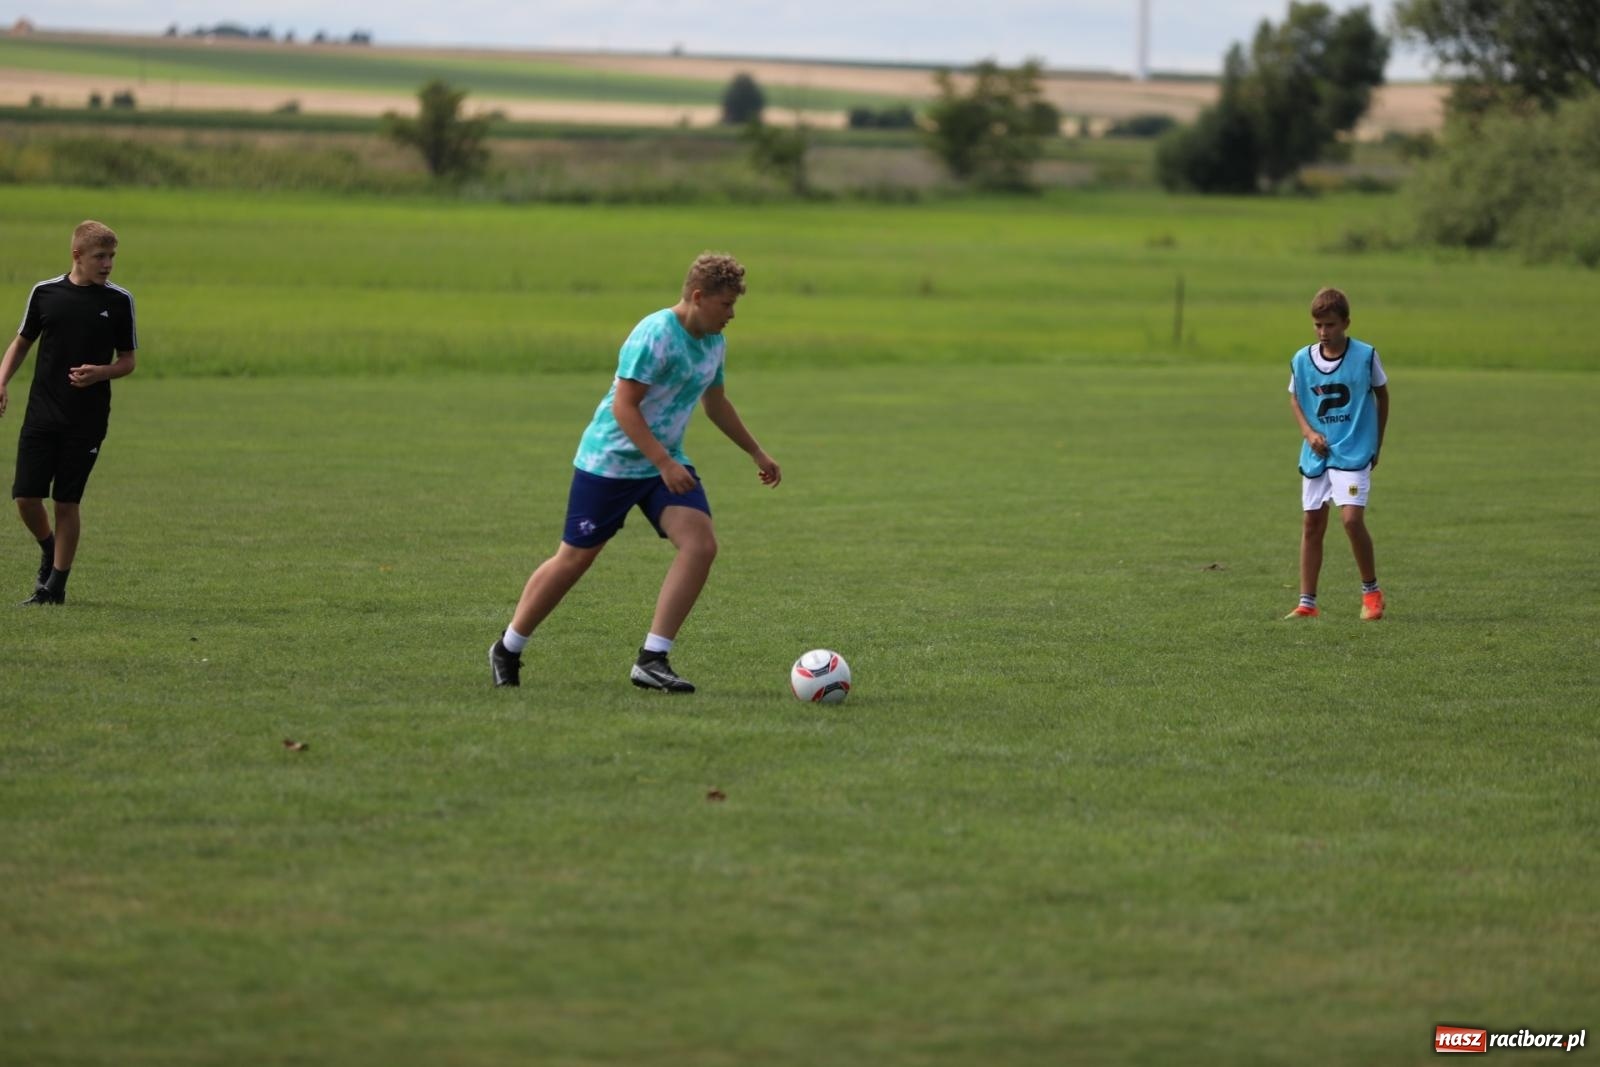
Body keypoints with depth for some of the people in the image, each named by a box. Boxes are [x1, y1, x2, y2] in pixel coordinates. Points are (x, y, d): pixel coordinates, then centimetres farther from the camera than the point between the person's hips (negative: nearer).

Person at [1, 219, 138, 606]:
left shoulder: (119, 301, -1)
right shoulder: (45, 292, 2)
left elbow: (127, 361, 5)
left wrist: (100, 372, -15)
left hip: (87, 421, -2)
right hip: (42, 413, 2)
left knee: (67, 502, -1)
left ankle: (55, 585, 10)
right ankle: (49, 552, 27)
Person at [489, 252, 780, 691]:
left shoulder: (714, 342, 7)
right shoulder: (655, 335, -21)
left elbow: (716, 403, 24)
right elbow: (624, 405, -24)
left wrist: (757, 453, 27)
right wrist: (664, 464, -29)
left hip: (666, 463, 7)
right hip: (610, 460, -7)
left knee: (701, 543, -14)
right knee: (574, 559, 0)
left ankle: (652, 660, -12)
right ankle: (507, 650, 20)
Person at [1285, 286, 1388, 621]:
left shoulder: (1365, 355, -8)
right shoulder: (1302, 360, -1)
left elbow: (1382, 395, 5)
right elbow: (1295, 399, 13)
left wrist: (1377, 444, 6)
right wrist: (1309, 432, -5)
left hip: (1354, 453, -4)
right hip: (1316, 454, 4)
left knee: (1352, 518, -16)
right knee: (1312, 523, 6)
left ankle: (1371, 591, 3)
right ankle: (1307, 603, 11)